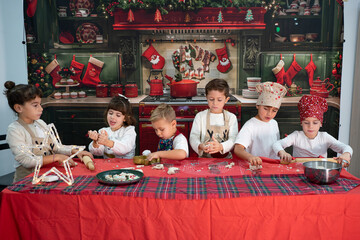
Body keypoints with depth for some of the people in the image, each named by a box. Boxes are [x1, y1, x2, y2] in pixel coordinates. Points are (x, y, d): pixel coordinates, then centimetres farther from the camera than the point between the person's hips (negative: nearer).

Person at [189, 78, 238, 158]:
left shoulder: (231, 117, 7)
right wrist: (200, 146, -23)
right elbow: (193, 137, -1)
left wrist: (221, 147, -25)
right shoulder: (200, 116, 7)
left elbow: (233, 139, -4)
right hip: (204, 158, 0)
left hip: (225, 158, 1)